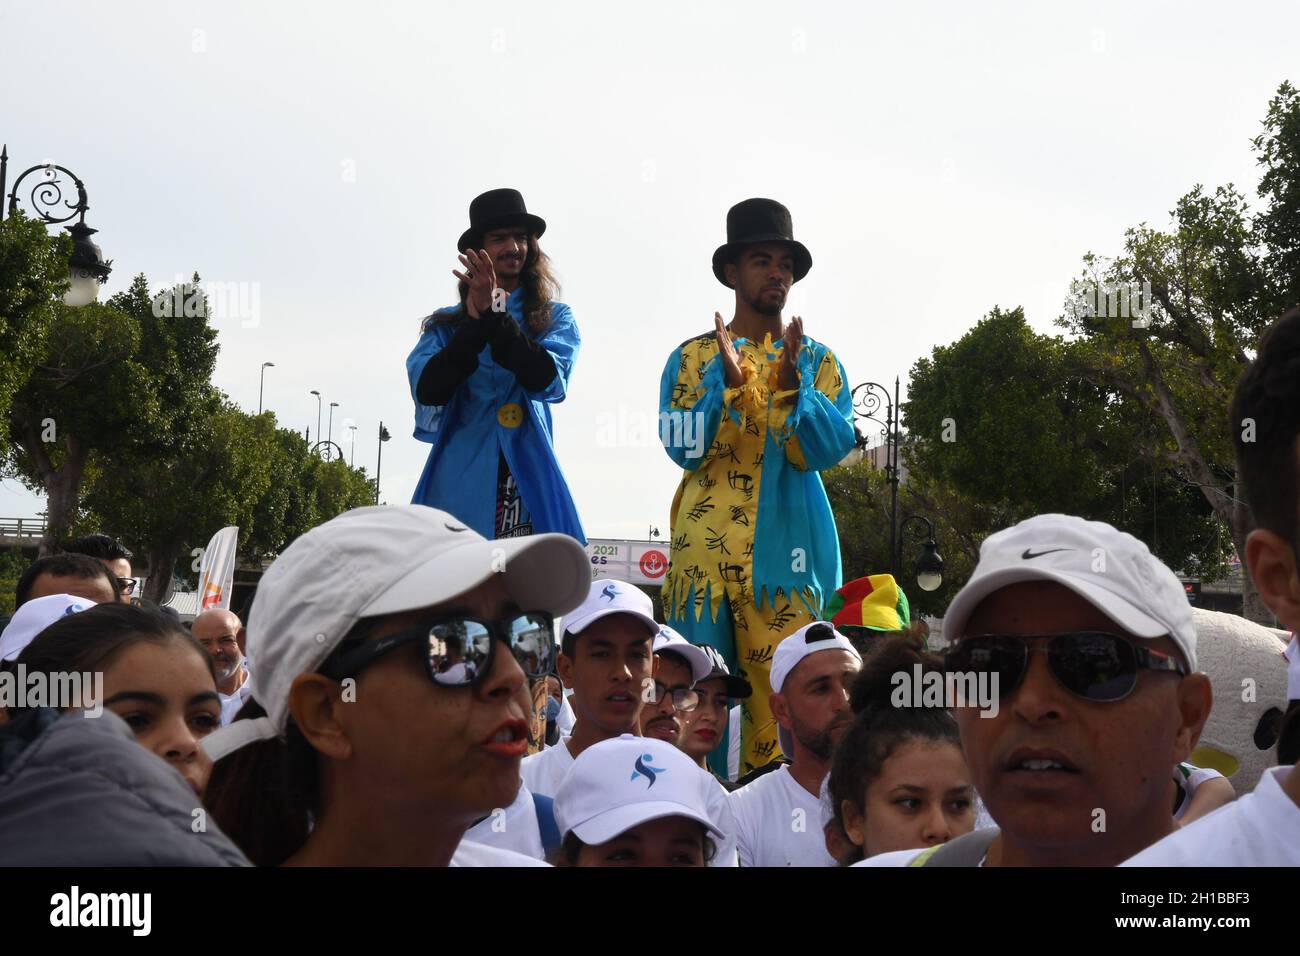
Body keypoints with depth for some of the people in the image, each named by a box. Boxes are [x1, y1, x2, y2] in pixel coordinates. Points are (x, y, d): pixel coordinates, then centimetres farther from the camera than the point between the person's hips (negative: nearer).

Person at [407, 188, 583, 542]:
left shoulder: (555, 318, 14)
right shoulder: (444, 324, 16)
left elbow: (547, 380, -6)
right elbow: (427, 391, -2)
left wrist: (494, 313, -12)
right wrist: (475, 323, -11)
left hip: (529, 485, -1)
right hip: (458, 482, 1)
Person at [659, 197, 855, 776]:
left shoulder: (818, 361, 13)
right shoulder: (693, 357, 11)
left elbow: (826, 450, -2)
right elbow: (684, 448, -2)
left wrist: (791, 384, -17)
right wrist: (730, 382, -14)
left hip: (788, 550, 0)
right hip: (705, 543, 0)